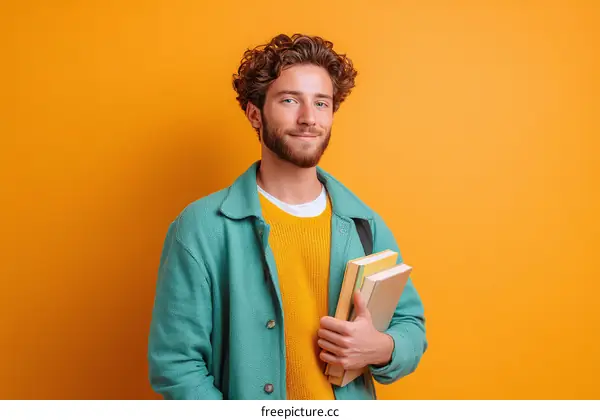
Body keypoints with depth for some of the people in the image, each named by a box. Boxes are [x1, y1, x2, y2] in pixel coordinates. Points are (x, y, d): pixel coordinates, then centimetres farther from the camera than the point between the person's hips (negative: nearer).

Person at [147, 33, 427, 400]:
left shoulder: (366, 225, -6)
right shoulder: (203, 228, -17)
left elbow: (411, 324, 4)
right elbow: (176, 364, -15)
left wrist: (381, 349, -17)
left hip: (350, 406, 3)